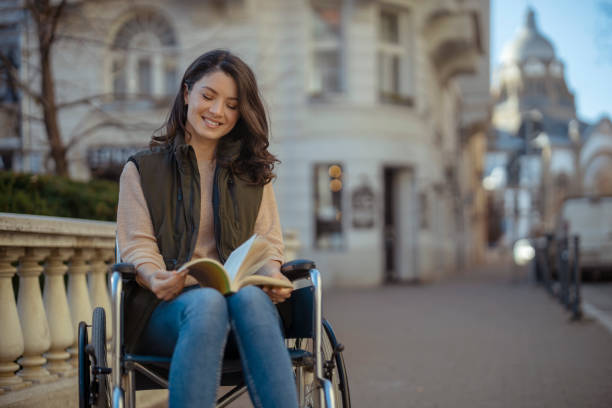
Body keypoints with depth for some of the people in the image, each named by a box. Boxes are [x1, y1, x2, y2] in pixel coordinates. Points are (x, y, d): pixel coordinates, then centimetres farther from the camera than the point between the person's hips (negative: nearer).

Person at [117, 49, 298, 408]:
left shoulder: (254, 173, 24)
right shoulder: (142, 169, 17)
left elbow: (267, 244, 13)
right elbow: (137, 246, 5)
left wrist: (272, 276, -11)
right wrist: (156, 279, -19)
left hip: (243, 298, 2)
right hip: (167, 310, -1)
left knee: (249, 296, -37)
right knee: (208, 301, -38)